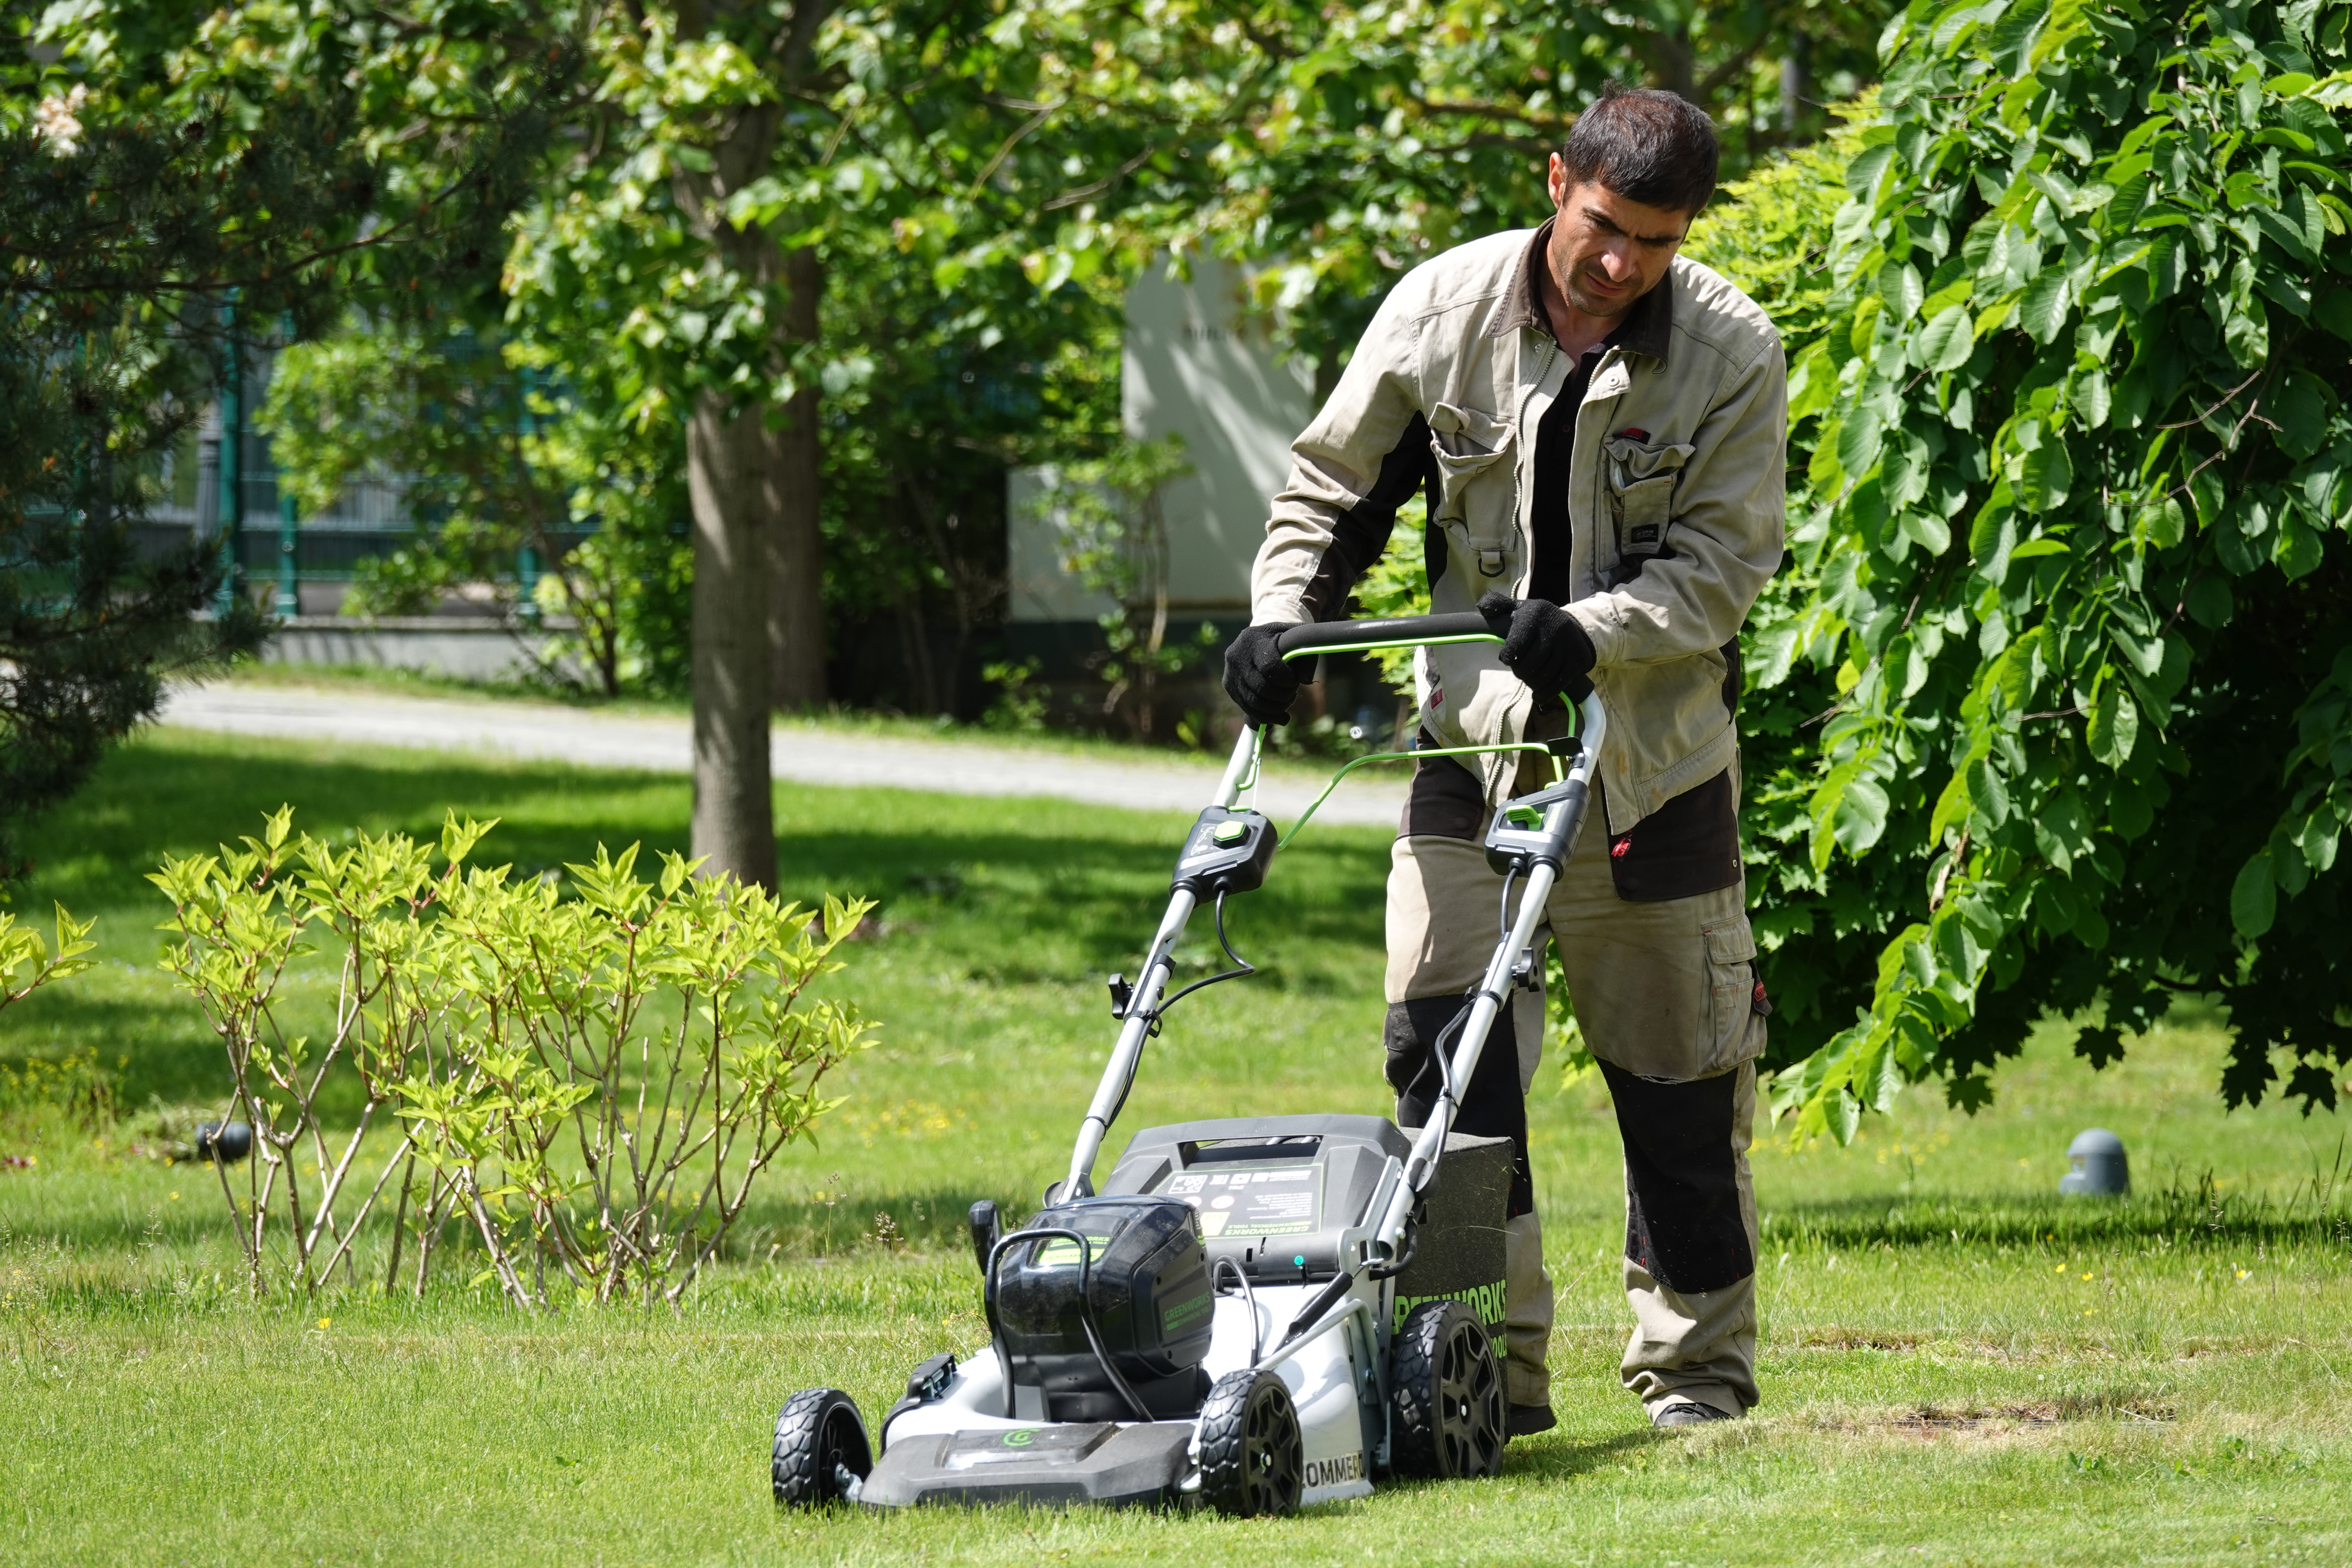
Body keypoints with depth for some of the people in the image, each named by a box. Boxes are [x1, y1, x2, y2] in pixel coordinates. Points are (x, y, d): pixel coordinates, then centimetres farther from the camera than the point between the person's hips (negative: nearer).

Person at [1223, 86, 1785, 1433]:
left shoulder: (1731, 351, -8)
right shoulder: (1445, 309, -4)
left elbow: (1723, 563, -11)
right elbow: (1335, 485, 8)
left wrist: (1589, 632, -26)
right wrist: (1286, 613, -8)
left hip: (1656, 763, -1)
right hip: (1475, 745, 1)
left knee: (1681, 1085, 7)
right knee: (1446, 1047, -12)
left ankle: (1699, 1370, 20)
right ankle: (1490, 1363, -7)